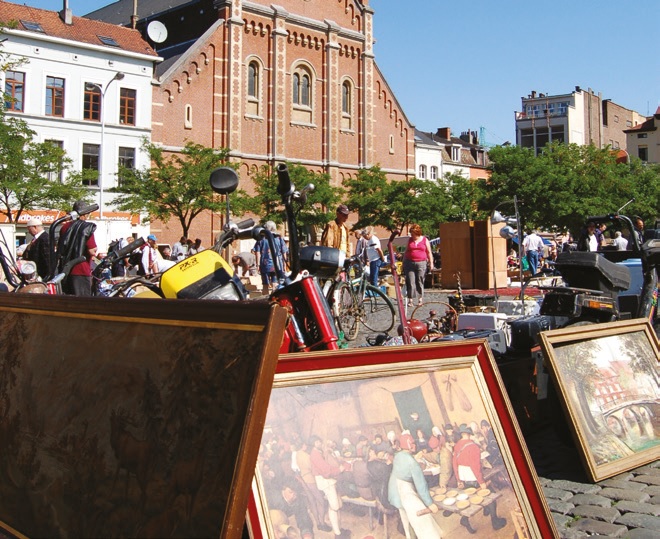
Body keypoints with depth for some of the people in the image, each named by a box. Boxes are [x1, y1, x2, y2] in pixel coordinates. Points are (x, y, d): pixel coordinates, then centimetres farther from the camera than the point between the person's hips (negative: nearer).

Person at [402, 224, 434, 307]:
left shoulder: (425, 240, 7)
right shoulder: (410, 240, 12)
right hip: (410, 263, 1)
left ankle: (420, 299, 11)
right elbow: (406, 252, 16)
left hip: (421, 263, -1)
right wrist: (403, 263, 13)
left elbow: (429, 252, 8)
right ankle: (410, 299, -5)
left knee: (420, 282, 1)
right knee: (410, 282, -5)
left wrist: (431, 263, 1)